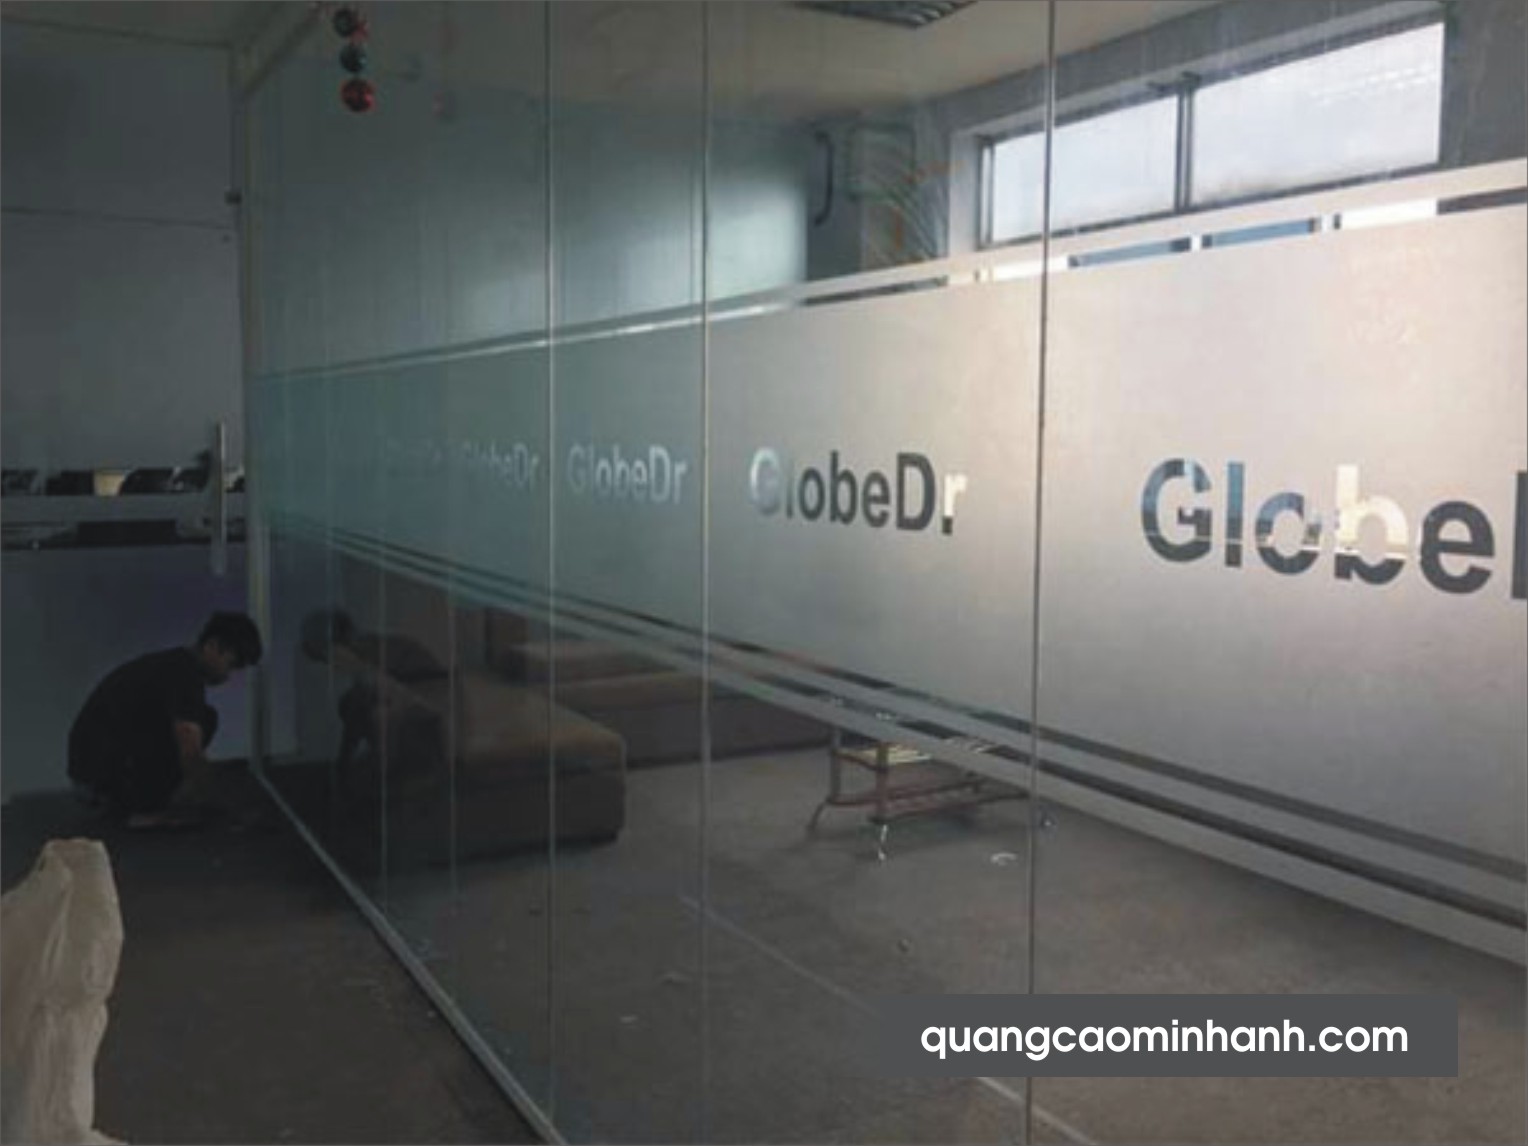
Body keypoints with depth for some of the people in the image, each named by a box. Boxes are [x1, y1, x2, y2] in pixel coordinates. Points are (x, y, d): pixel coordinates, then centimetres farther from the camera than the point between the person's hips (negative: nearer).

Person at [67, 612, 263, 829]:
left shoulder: (175, 663, 16)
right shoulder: (185, 674, -16)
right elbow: (190, 753, -22)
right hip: (105, 770, -10)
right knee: (203, 720, -13)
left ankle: (120, 799, 13)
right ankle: (145, 810, -7)